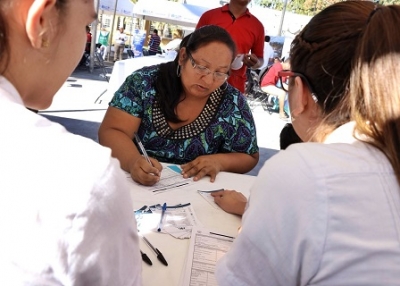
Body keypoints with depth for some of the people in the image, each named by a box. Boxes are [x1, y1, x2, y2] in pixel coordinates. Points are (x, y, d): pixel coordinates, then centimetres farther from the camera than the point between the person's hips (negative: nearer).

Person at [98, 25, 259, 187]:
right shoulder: (145, 81, -9)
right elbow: (111, 132, -12)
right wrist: (133, 161, -31)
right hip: (132, 182, 1)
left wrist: (218, 161, -17)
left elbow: (249, 158, 3)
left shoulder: (233, 104, -7)